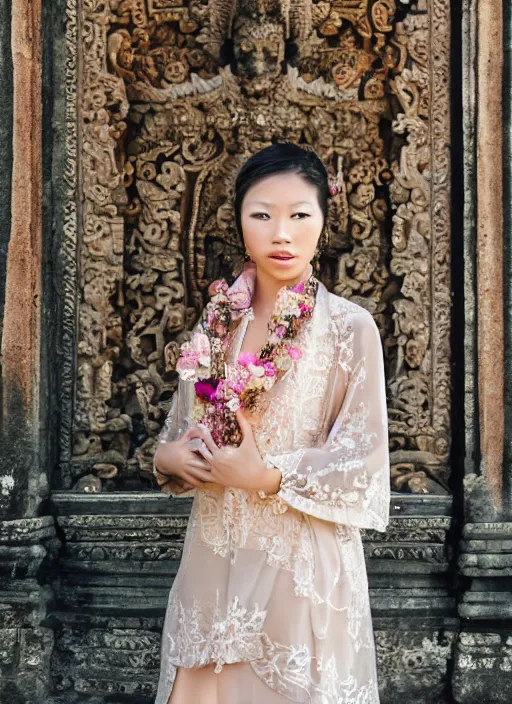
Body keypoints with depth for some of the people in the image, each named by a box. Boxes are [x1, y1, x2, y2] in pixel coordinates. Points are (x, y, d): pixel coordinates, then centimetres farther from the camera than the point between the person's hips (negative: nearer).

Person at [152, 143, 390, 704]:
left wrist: (267, 477, -17)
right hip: (212, 557, 4)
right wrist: (168, 457, -7)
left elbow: (363, 466, -10)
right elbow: (182, 429, 14)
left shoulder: (350, 329, -9)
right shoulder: (216, 323, 6)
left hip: (302, 567, -4)